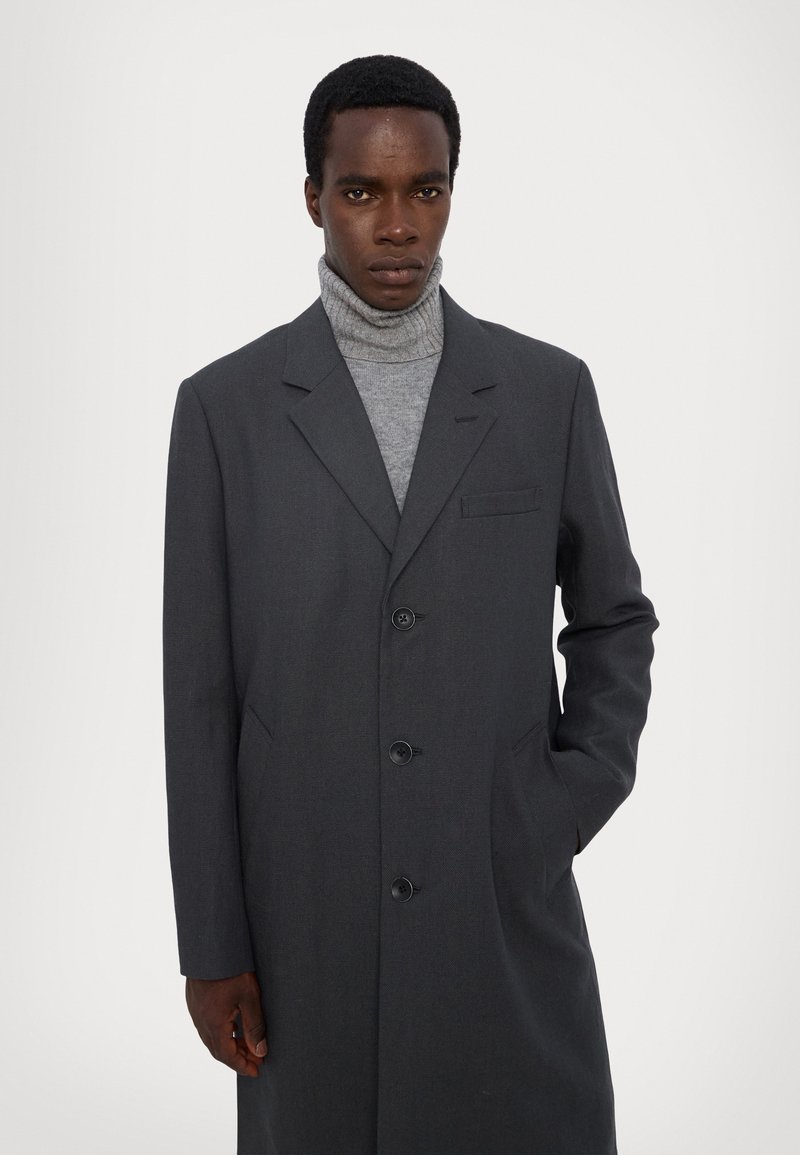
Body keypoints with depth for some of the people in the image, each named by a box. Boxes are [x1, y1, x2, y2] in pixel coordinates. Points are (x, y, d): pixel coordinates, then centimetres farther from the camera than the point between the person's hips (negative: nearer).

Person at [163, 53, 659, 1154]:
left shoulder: (550, 390, 1)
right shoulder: (224, 405, -1)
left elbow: (614, 619, 13)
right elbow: (199, 693, -1)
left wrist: (581, 799, -1)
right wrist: (211, 947, -1)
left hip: (509, 908, 1)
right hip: (307, 914, 0)